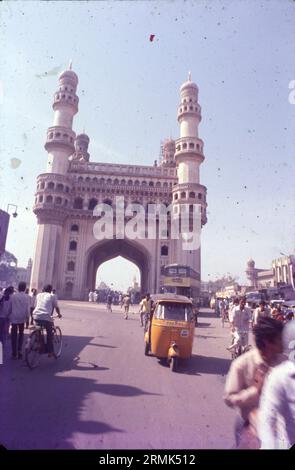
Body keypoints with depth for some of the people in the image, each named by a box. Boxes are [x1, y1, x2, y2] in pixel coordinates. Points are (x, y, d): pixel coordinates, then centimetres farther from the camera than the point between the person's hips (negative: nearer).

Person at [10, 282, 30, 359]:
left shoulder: (13, 296, -1)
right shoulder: (26, 296, -5)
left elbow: (10, 306, 4)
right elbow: (27, 308, -7)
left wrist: (9, 316, 13)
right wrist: (28, 317, -1)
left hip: (14, 317, 1)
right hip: (22, 318, -1)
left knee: (14, 335, 7)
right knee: (21, 334, 16)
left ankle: (14, 353, 9)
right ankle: (19, 349, 5)